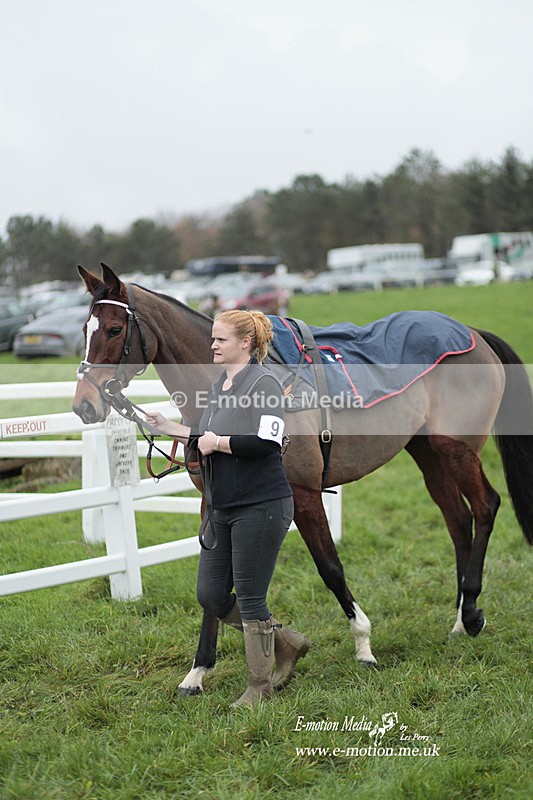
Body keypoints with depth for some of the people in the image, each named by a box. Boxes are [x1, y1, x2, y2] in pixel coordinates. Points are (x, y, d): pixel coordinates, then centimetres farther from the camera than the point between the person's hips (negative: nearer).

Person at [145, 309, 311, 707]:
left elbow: (266, 442, -26)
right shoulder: (220, 386, 14)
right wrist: (169, 428, 12)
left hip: (260, 507, -10)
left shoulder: (263, 382, -14)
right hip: (222, 509, 10)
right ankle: (287, 643, 27)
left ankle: (260, 686, 17)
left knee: (250, 600, -1)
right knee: (210, 595, 10)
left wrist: (216, 442, -19)